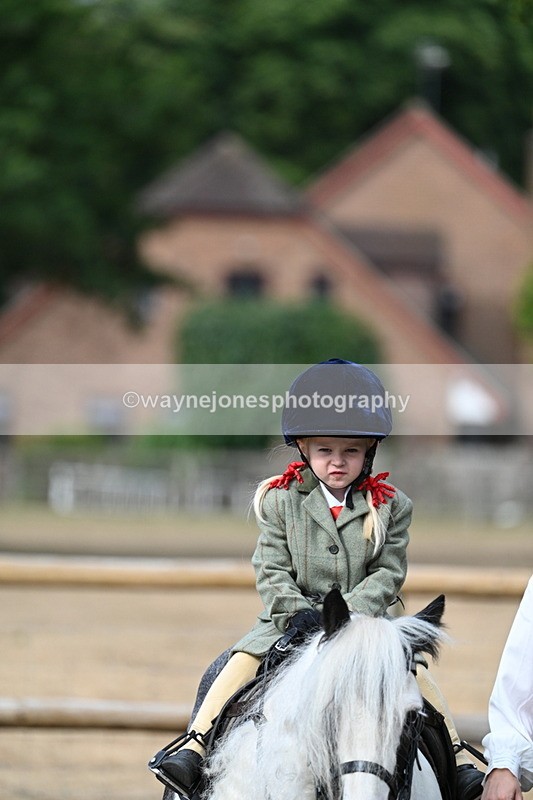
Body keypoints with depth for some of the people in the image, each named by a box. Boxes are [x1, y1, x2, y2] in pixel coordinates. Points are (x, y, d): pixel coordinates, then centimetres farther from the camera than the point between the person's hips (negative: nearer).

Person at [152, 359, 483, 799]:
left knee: (414, 671, -22)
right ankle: (194, 749, -28)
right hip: (292, 619, 0)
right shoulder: (280, 501, 3)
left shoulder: (390, 506, 2)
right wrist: (300, 613, -19)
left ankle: (459, 763, -16)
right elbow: (271, 570, -2)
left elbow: (388, 573, -3)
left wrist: (348, 615, -19)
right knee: (244, 659, -24)